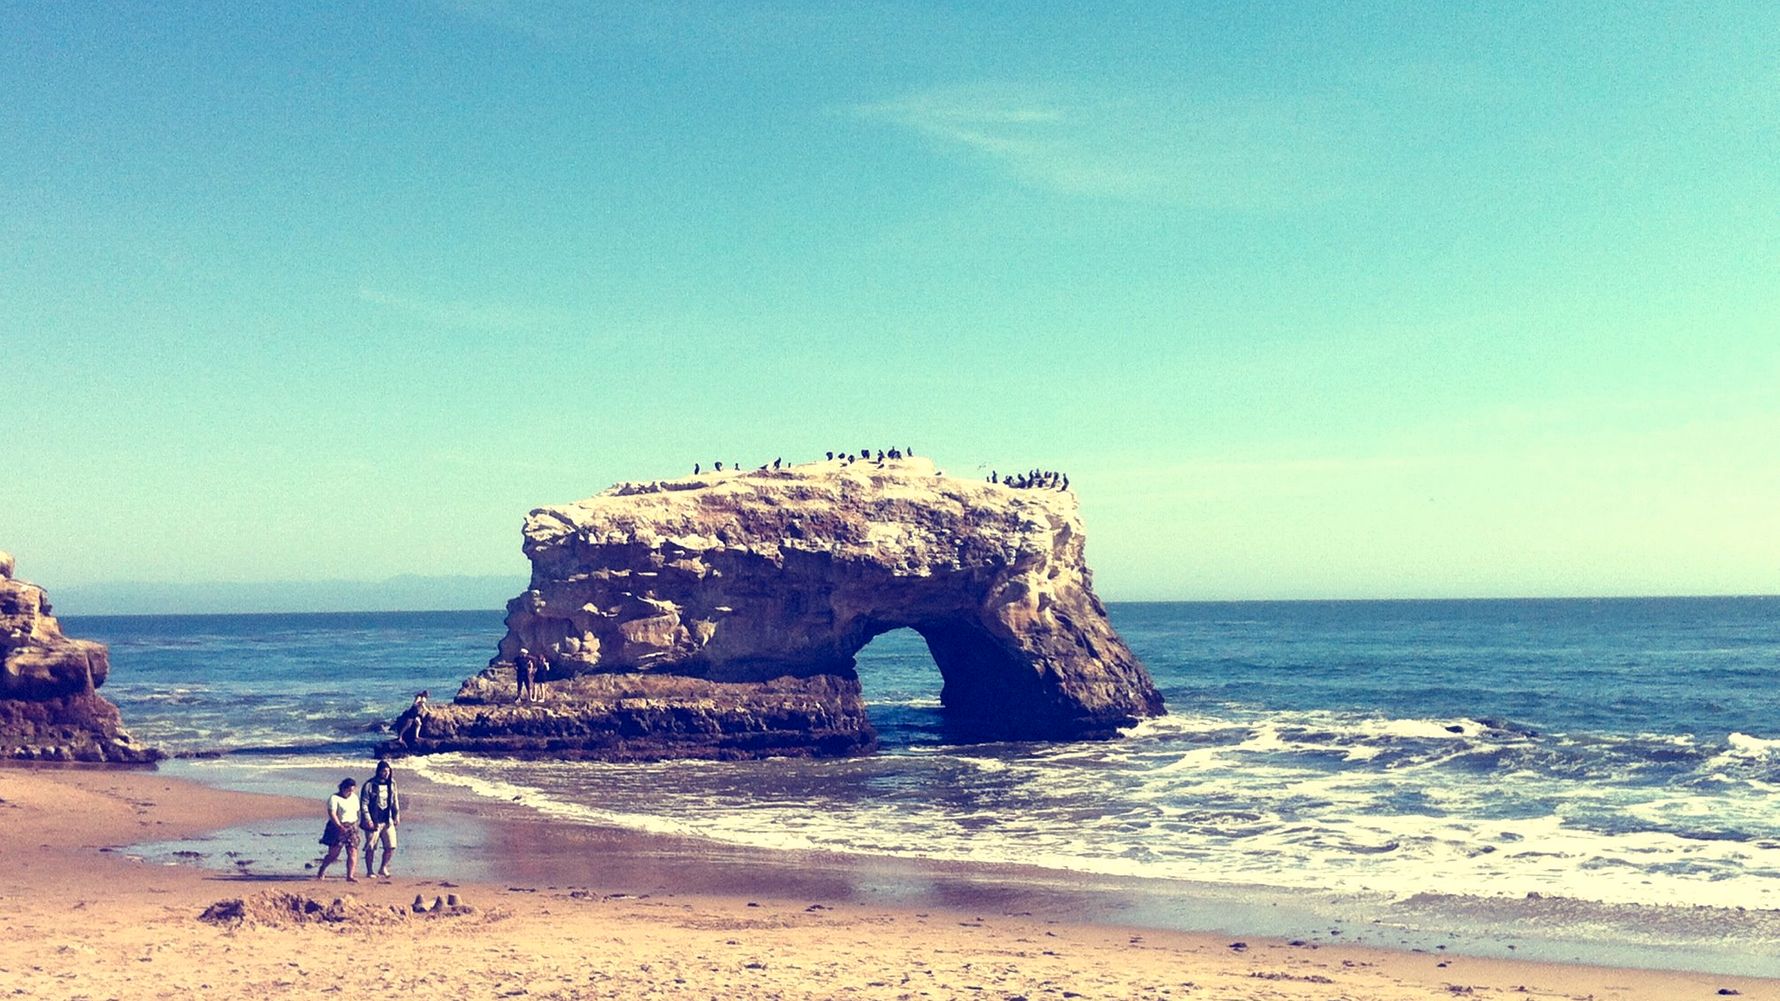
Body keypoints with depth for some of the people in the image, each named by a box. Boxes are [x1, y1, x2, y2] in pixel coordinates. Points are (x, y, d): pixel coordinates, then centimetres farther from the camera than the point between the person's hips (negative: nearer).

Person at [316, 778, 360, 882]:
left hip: (352, 827, 6)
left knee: (353, 852, -7)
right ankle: (321, 871, 23)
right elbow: (332, 814, -19)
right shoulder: (334, 798, -10)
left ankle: (349, 876, -8)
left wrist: (357, 824, 14)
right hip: (337, 827, -6)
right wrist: (340, 826, -29)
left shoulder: (354, 797, 12)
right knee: (333, 853, -2)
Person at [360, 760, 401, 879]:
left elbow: (395, 801, 16)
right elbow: (363, 804, -9)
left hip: (387, 821, 4)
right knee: (370, 848, 2)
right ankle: (369, 871, 16)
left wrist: (397, 816, 10)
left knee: (391, 846, 0)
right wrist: (368, 820, -15)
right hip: (373, 822, -4)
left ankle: (383, 868, 18)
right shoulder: (369, 785, -8)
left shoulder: (391, 784, 7)